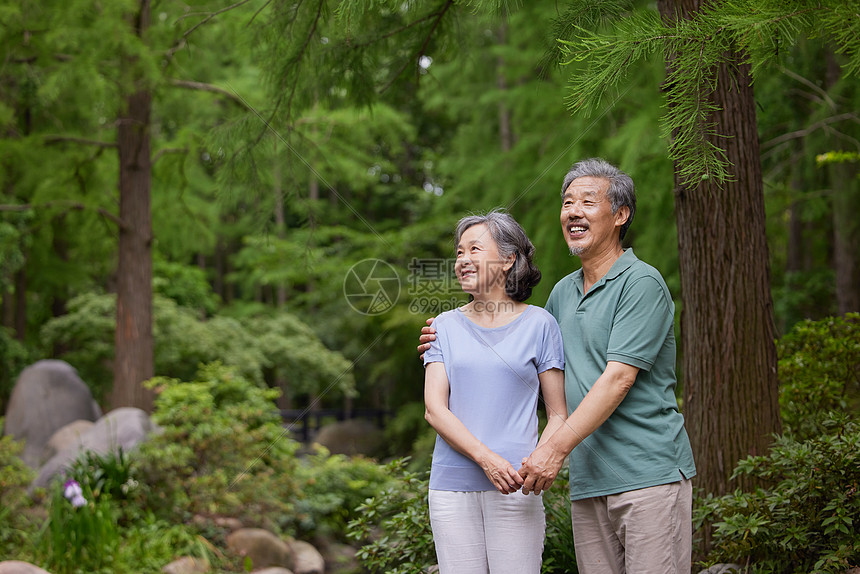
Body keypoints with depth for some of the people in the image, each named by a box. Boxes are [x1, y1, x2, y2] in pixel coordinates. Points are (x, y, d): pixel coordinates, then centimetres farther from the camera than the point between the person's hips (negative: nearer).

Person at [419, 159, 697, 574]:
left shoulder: (641, 283, -6)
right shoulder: (563, 292, 18)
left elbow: (618, 379, -14)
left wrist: (556, 448, -18)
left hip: (649, 474, -7)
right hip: (588, 480, 7)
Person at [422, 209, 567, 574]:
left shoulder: (538, 325, 5)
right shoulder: (446, 326, 11)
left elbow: (559, 415, 5)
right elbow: (435, 409, 1)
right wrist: (485, 458, -14)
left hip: (513, 488, -2)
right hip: (452, 486, 2)